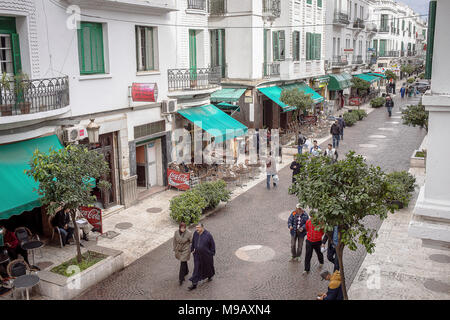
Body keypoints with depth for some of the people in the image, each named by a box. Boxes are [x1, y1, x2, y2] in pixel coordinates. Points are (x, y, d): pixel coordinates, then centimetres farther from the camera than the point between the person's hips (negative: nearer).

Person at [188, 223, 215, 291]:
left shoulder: (208, 235, -24)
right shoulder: (195, 233, -10)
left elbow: (212, 245, -13)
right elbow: (193, 242, 7)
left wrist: (211, 254, -8)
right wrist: (192, 249, 10)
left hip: (206, 255, -3)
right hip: (197, 255, 3)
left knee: (208, 266, 21)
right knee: (196, 269, 5)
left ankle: (210, 276, 51)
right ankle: (194, 284, 10)